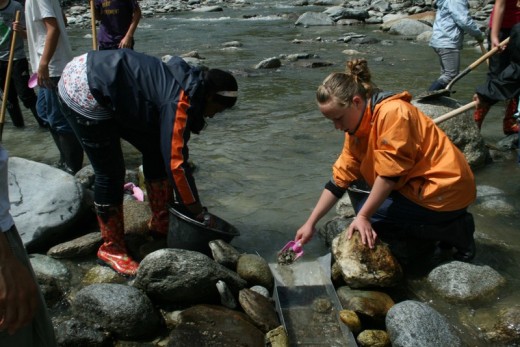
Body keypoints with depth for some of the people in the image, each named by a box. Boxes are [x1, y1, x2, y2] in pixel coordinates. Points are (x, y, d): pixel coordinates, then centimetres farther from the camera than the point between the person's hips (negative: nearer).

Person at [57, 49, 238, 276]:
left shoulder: (187, 84, 5)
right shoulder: (179, 101, -24)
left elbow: (172, 149, 13)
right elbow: (175, 161, -25)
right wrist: (195, 210, -13)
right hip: (83, 94, -10)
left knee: (155, 149, 9)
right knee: (110, 173, -6)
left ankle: (161, 224, 20)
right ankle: (111, 248, 10)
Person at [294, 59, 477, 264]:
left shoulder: (392, 112, -22)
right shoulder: (357, 129, 4)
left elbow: (390, 174, -24)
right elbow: (339, 180, 5)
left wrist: (363, 216, -17)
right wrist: (310, 223, 3)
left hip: (444, 190, -9)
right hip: (417, 186, 9)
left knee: (365, 209, -9)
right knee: (356, 186, 8)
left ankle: (454, 231, -2)